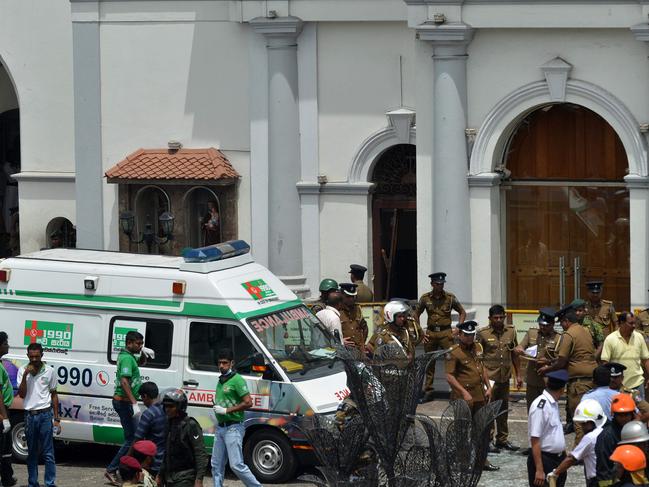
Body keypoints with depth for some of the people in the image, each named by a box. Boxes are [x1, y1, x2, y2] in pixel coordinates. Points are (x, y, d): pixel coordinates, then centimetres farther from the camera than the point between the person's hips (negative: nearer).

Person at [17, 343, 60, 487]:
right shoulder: (22, 370, 3)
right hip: (29, 415, 2)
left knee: (48, 453, -3)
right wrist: (26, 375, -14)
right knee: (32, 453, 8)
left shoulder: (49, 371, 1)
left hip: (45, 415, -2)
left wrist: (56, 418, 4)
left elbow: (54, 395, 7)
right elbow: (22, 394, -4)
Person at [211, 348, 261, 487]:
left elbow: (248, 403, -20)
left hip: (233, 428, -9)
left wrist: (226, 410, -18)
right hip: (220, 427, 9)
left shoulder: (237, 380, -12)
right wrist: (216, 409, 11)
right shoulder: (220, 381, 16)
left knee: (236, 465, -12)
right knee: (216, 465, 9)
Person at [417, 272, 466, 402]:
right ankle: (428, 391, 13)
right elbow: (416, 315, 14)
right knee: (429, 362, 6)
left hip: (446, 332, -1)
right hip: (430, 333, 1)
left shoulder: (450, 297, 1)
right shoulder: (425, 298, 4)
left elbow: (462, 313, 11)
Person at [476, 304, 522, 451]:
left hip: (505, 377, 5)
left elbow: (514, 354, 16)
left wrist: (518, 374, 15)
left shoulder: (510, 331, 7)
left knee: (503, 410, 14)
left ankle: (502, 439, 23)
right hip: (489, 377, -5)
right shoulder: (482, 334, -7)